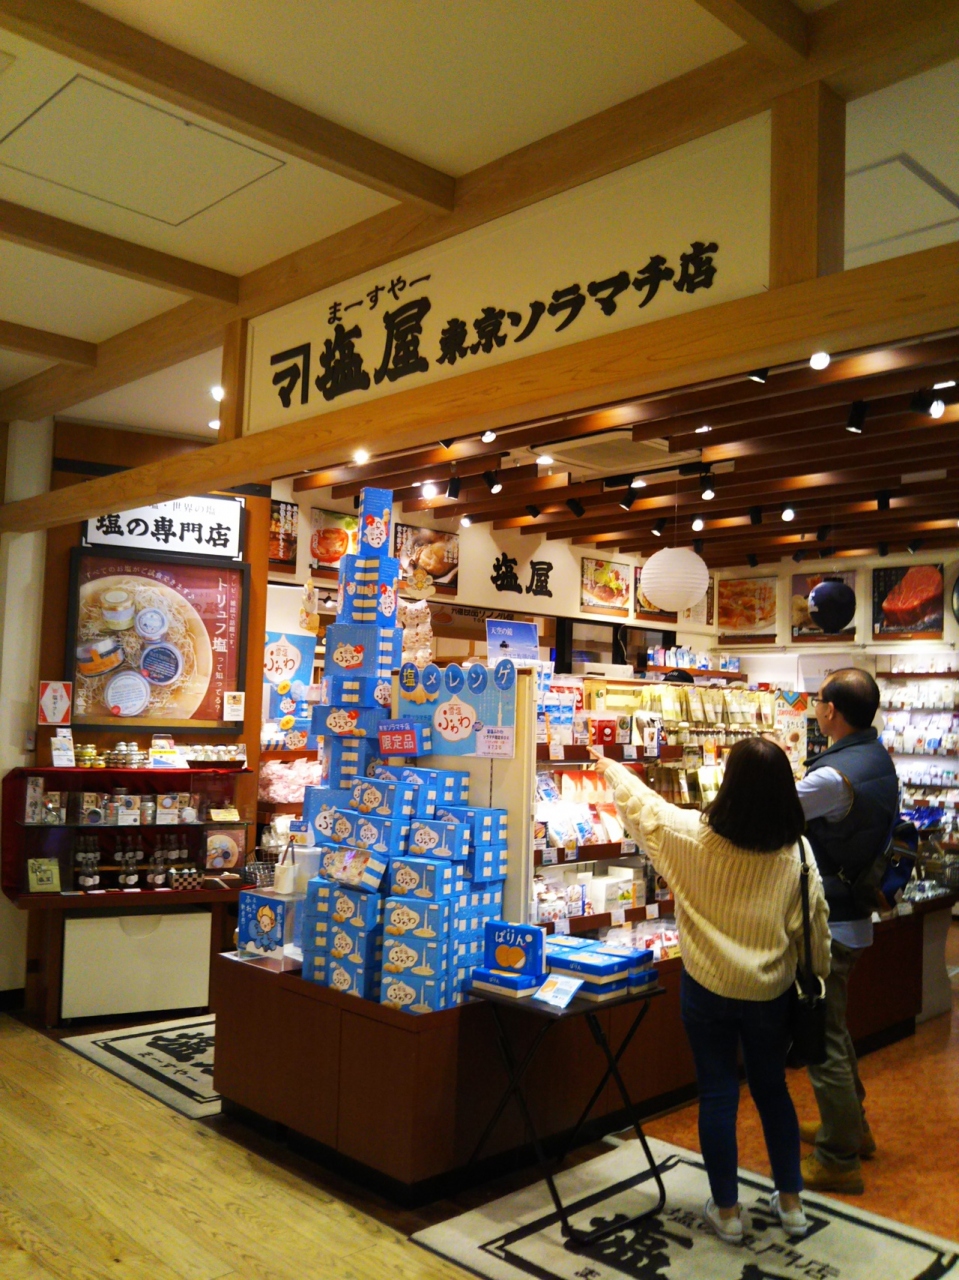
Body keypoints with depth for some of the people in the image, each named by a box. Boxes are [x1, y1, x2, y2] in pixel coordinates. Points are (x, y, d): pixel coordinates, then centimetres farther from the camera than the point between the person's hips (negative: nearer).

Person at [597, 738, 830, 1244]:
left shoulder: (691, 834, -17)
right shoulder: (795, 850, -13)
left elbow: (641, 805, 0)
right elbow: (814, 923, -6)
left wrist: (612, 770, 19)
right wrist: (816, 979, 10)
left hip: (708, 988, -2)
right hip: (771, 992, 2)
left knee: (717, 1094, 11)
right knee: (772, 1088, 21)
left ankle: (726, 1210, 23)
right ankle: (791, 1201, 32)